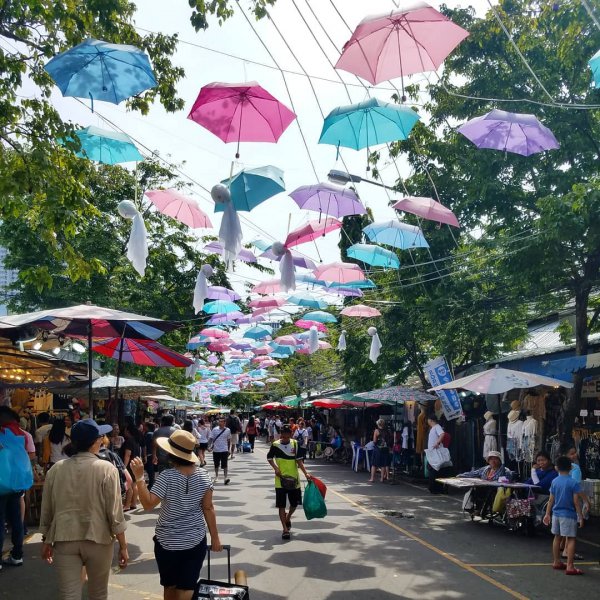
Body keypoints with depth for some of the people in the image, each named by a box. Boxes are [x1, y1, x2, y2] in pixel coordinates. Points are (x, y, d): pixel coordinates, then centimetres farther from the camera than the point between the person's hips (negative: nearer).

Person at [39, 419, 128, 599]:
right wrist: (123, 546, -2)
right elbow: (115, 512, -10)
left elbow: (47, 510, 7)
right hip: (97, 539, -2)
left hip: (64, 540, 2)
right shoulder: (106, 469, -10)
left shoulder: (56, 469, 0)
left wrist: (46, 541, 20)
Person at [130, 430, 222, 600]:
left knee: (170, 586, 17)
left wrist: (139, 477, -21)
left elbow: (148, 504, -22)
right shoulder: (203, 475, -6)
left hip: (168, 541, -2)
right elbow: (208, 508, -2)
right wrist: (215, 538, 5)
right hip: (195, 540, 2)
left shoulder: (167, 476, -18)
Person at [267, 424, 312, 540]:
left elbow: (299, 460, -2)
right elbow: (269, 458, 6)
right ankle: (285, 529, 5)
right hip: (280, 479, -2)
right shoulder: (275, 445, -6)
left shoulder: (295, 444, -2)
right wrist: (276, 468, -10)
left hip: (294, 478, 2)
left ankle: (288, 518, 42)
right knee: (281, 505, -3)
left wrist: (306, 473, -12)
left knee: (295, 503, 13)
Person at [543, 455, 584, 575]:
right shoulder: (573, 483, -12)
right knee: (571, 539, -2)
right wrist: (580, 516, -6)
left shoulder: (554, 482, 2)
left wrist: (547, 514, 13)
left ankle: (557, 562, 27)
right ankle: (570, 567, -7)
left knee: (557, 537, 16)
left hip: (556, 514, 5)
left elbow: (551, 500, 5)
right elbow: (576, 501, -13)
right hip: (569, 515, -5)